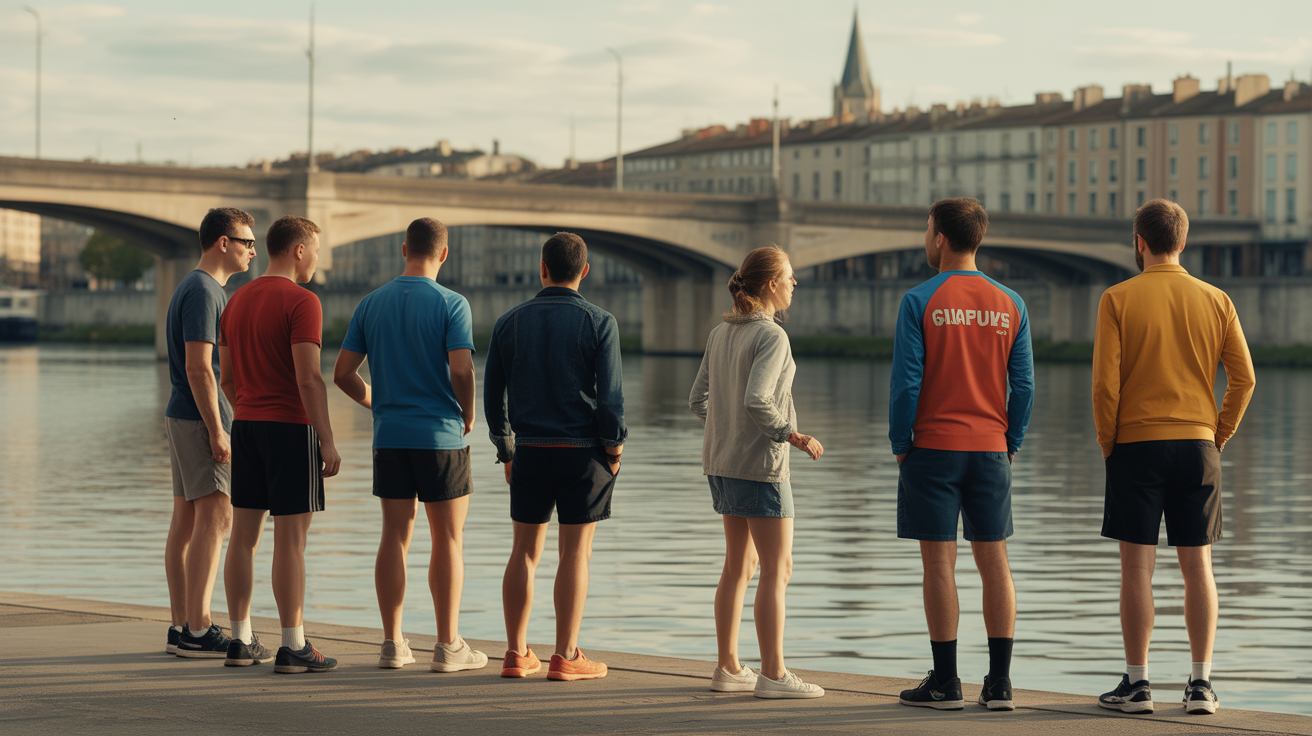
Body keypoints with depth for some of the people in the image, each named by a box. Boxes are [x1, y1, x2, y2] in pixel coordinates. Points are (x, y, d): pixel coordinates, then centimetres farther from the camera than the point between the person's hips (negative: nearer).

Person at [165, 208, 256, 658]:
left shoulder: (193, 288, 18)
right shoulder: (203, 292, -14)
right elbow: (199, 368, -20)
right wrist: (217, 431, -20)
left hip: (184, 418, 10)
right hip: (200, 419, -10)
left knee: (187, 520, 9)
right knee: (214, 518, -11)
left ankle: (183, 627, 12)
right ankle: (197, 630, -13)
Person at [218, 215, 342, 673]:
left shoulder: (237, 301, 12)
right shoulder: (301, 302, -12)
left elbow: (227, 376, 16)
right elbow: (308, 378, -18)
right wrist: (327, 441, -16)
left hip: (246, 426, 8)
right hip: (292, 428, -7)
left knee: (244, 535, 9)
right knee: (291, 538, -5)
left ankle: (241, 642, 12)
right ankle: (293, 647, -3)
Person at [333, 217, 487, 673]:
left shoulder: (371, 305, 5)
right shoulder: (451, 304, -8)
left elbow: (343, 374, 4)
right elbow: (462, 370, -18)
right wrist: (468, 416, -1)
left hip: (390, 435, 4)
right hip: (442, 435, -4)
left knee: (395, 536, 8)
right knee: (448, 540, 3)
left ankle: (392, 644, 9)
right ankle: (448, 647, 4)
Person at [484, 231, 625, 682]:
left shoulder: (509, 323, 4)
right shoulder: (599, 324, -6)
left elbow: (492, 396, 7)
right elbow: (610, 396, -10)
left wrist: (507, 454, 16)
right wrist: (615, 451, 2)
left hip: (529, 452, 3)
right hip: (583, 451, -3)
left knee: (525, 552, 8)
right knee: (575, 552, 0)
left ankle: (517, 654, 8)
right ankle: (565, 657, -1)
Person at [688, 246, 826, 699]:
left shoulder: (720, 334, 9)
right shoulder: (771, 335, -15)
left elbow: (698, 401, 12)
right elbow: (757, 401, -25)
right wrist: (793, 435, -14)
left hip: (720, 462, 8)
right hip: (760, 462, -8)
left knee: (739, 565, 15)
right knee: (777, 569, -2)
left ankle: (728, 667, 17)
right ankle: (773, 674, -2)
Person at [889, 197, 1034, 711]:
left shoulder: (920, 302, -7)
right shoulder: (1010, 305, 5)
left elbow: (906, 382, -9)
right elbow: (1024, 385, 4)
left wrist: (900, 445, 1)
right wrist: (1012, 443, 13)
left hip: (933, 446, -4)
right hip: (991, 450, 4)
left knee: (939, 562, 0)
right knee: (994, 560, 6)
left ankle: (945, 683, 2)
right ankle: (999, 684, 4)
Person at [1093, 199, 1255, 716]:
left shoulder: (1118, 299, -5)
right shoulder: (1215, 300, 4)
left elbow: (1106, 382, -10)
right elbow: (1243, 378, 1)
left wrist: (1108, 443, 2)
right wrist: (1218, 437, 10)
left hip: (1136, 445, -3)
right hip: (1198, 445, 3)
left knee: (1137, 565, 1)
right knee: (1197, 565, 6)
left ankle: (1137, 684, 2)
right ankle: (1201, 686, 5)